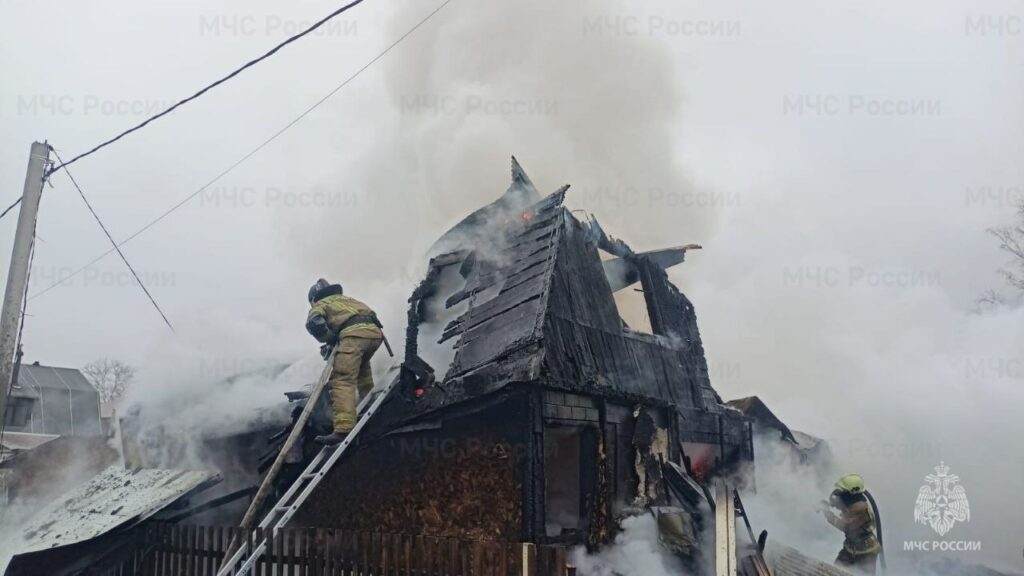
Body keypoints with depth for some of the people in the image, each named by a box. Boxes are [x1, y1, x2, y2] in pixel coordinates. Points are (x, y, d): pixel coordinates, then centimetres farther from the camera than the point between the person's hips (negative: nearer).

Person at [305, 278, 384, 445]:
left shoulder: (320, 304, 23)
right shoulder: (347, 299, 42)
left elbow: (314, 322, 1)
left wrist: (329, 339, 15)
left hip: (353, 333, -7)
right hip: (375, 331, 7)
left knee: (343, 381, -14)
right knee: (361, 365, 36)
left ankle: (344, 429, -30)